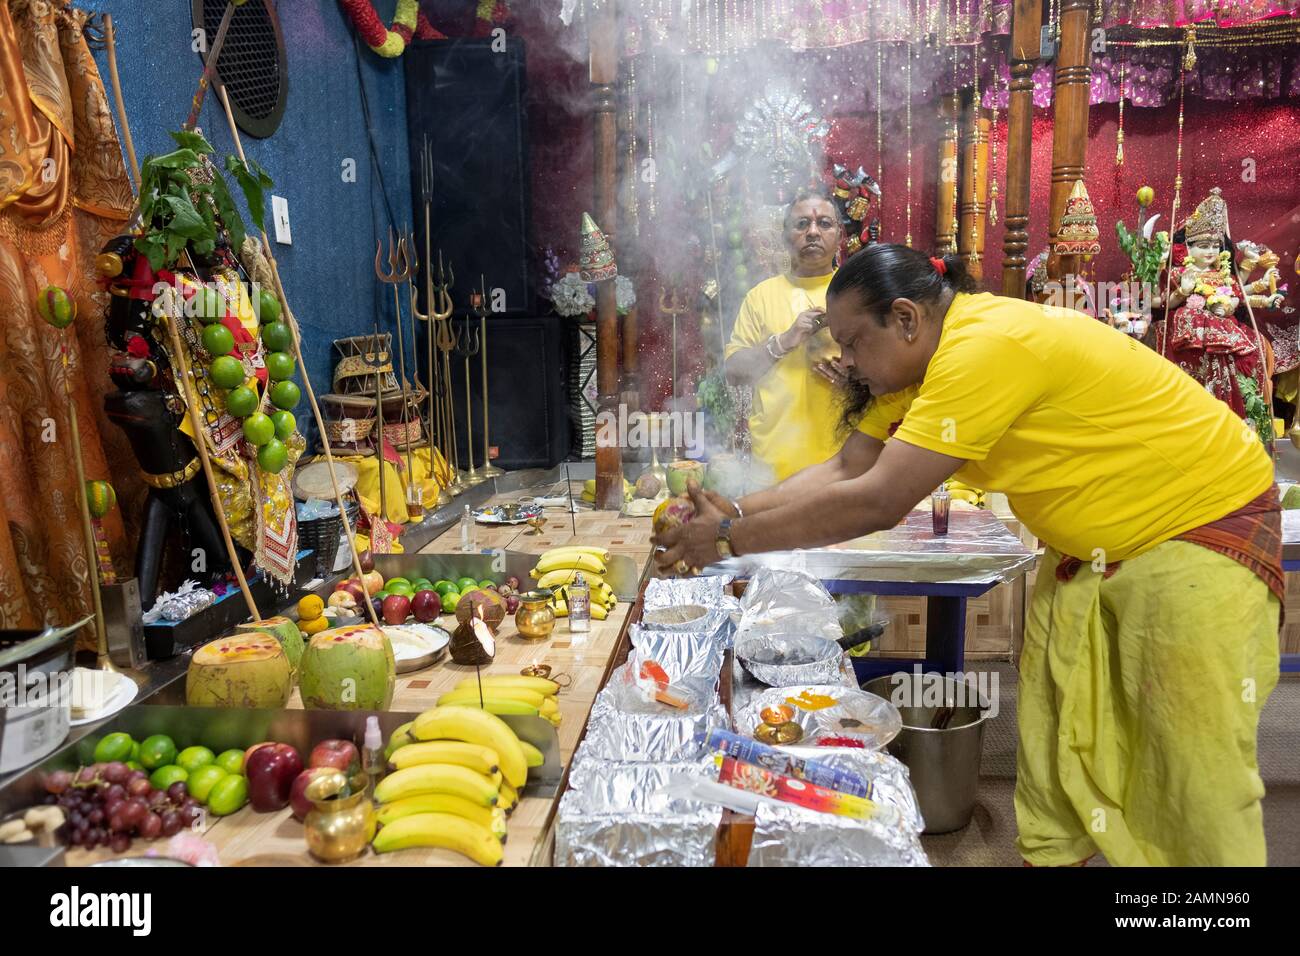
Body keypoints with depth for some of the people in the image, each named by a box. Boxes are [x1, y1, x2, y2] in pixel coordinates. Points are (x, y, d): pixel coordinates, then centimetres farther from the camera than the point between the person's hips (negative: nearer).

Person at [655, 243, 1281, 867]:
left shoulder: (987, 348, -31)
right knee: (1053, 742, 10)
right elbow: (844, 472, -1)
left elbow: (877, 503, -32)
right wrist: (734, 513, -12)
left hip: (1205, 524, -8)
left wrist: (731, 538, -25)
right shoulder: (919, 366, -2)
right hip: (1089, 544, 9)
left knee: (1193, 765, -1)